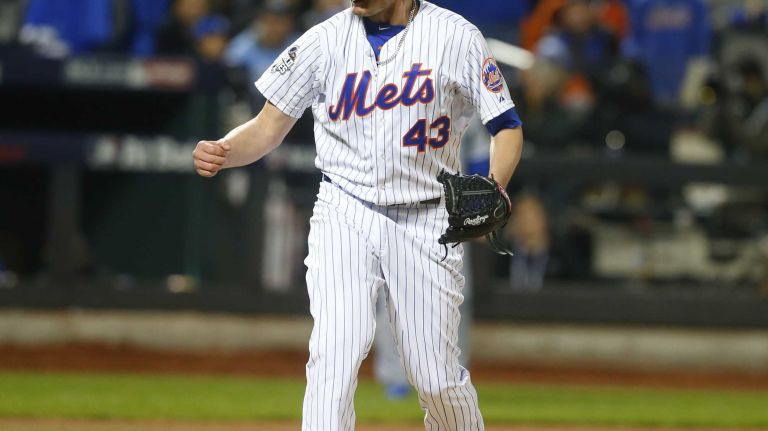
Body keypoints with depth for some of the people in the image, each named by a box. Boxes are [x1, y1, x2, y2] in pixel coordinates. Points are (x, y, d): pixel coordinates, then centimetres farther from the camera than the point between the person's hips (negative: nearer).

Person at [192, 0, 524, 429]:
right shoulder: (326, 39, 0)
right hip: (344, 217, 0)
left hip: (425, 226, 0)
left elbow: (508, 127, 0)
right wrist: (222, 152, -19)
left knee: (437, 377, 2)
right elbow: (268, 128, 3)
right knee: (334, 356, -17)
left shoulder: (457, 37, -4)